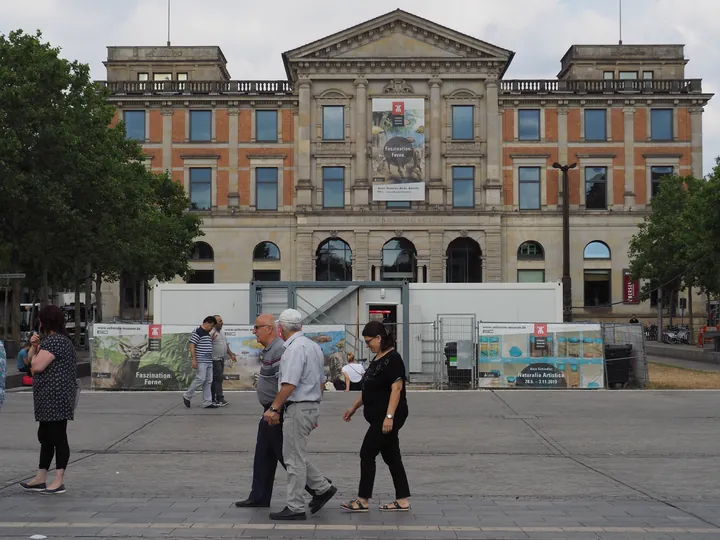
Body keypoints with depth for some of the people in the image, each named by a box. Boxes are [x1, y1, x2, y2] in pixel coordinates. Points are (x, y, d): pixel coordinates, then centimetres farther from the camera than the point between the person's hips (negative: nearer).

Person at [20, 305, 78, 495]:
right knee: (45, 436, 15)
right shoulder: (51, 339, 18)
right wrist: (34, 346, 5)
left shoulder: (55, 341, -16)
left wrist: (35, 351, -2)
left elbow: (37, 366, -21)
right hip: (48, 399, 11)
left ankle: (59, 481, -2)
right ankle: (40, 479, 24)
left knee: (57, 436, -6)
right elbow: (31, 360, 23)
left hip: (56, 398, -11)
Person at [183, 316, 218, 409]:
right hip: (200, 362, -9)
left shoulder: (208, 334, 19)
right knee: (200, 379, -12)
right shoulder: (197, 332, -9)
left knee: (208, 381, 5)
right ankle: (187, 396, 5)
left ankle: (207, 402, 6)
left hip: (209, 362, 9)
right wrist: (194, 360, -20)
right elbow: (192, 346, -15)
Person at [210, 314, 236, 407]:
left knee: (215, 379, 10)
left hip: (221, 359, 9)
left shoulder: (222, 332, 16)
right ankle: (220, 399, -12)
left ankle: (213, 399, 14)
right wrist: (211, 339, -38)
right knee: (218, 379, -11)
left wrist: (231, 355, 22)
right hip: (215, 359, -9)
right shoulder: (211, 333, -13)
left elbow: (226, 345, 24)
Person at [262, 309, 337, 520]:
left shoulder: (295, 348, -17)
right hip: (312, 406, 10)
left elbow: (290, 384, -24)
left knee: (294, 458, -2)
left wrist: (274, 408, -19)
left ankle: (295, 508, 4)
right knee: (295, 455, 18)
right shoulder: (313, 346, 13)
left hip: (298, 408, -10)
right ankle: (323, 488, 19)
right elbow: (321, 381, 19)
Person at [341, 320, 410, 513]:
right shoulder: (377, 359, 14)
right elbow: (369, 389, 21)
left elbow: (396, 389, -21)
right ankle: (402, 501, 14)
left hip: (388, 418, -10)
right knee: (391, 457, 10)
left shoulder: (393, 359, -16)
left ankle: (363, 500, 3)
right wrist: (354, 407, 20)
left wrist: (389, 416, -26)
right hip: (379, 417, 10)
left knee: (367, 454, -5)